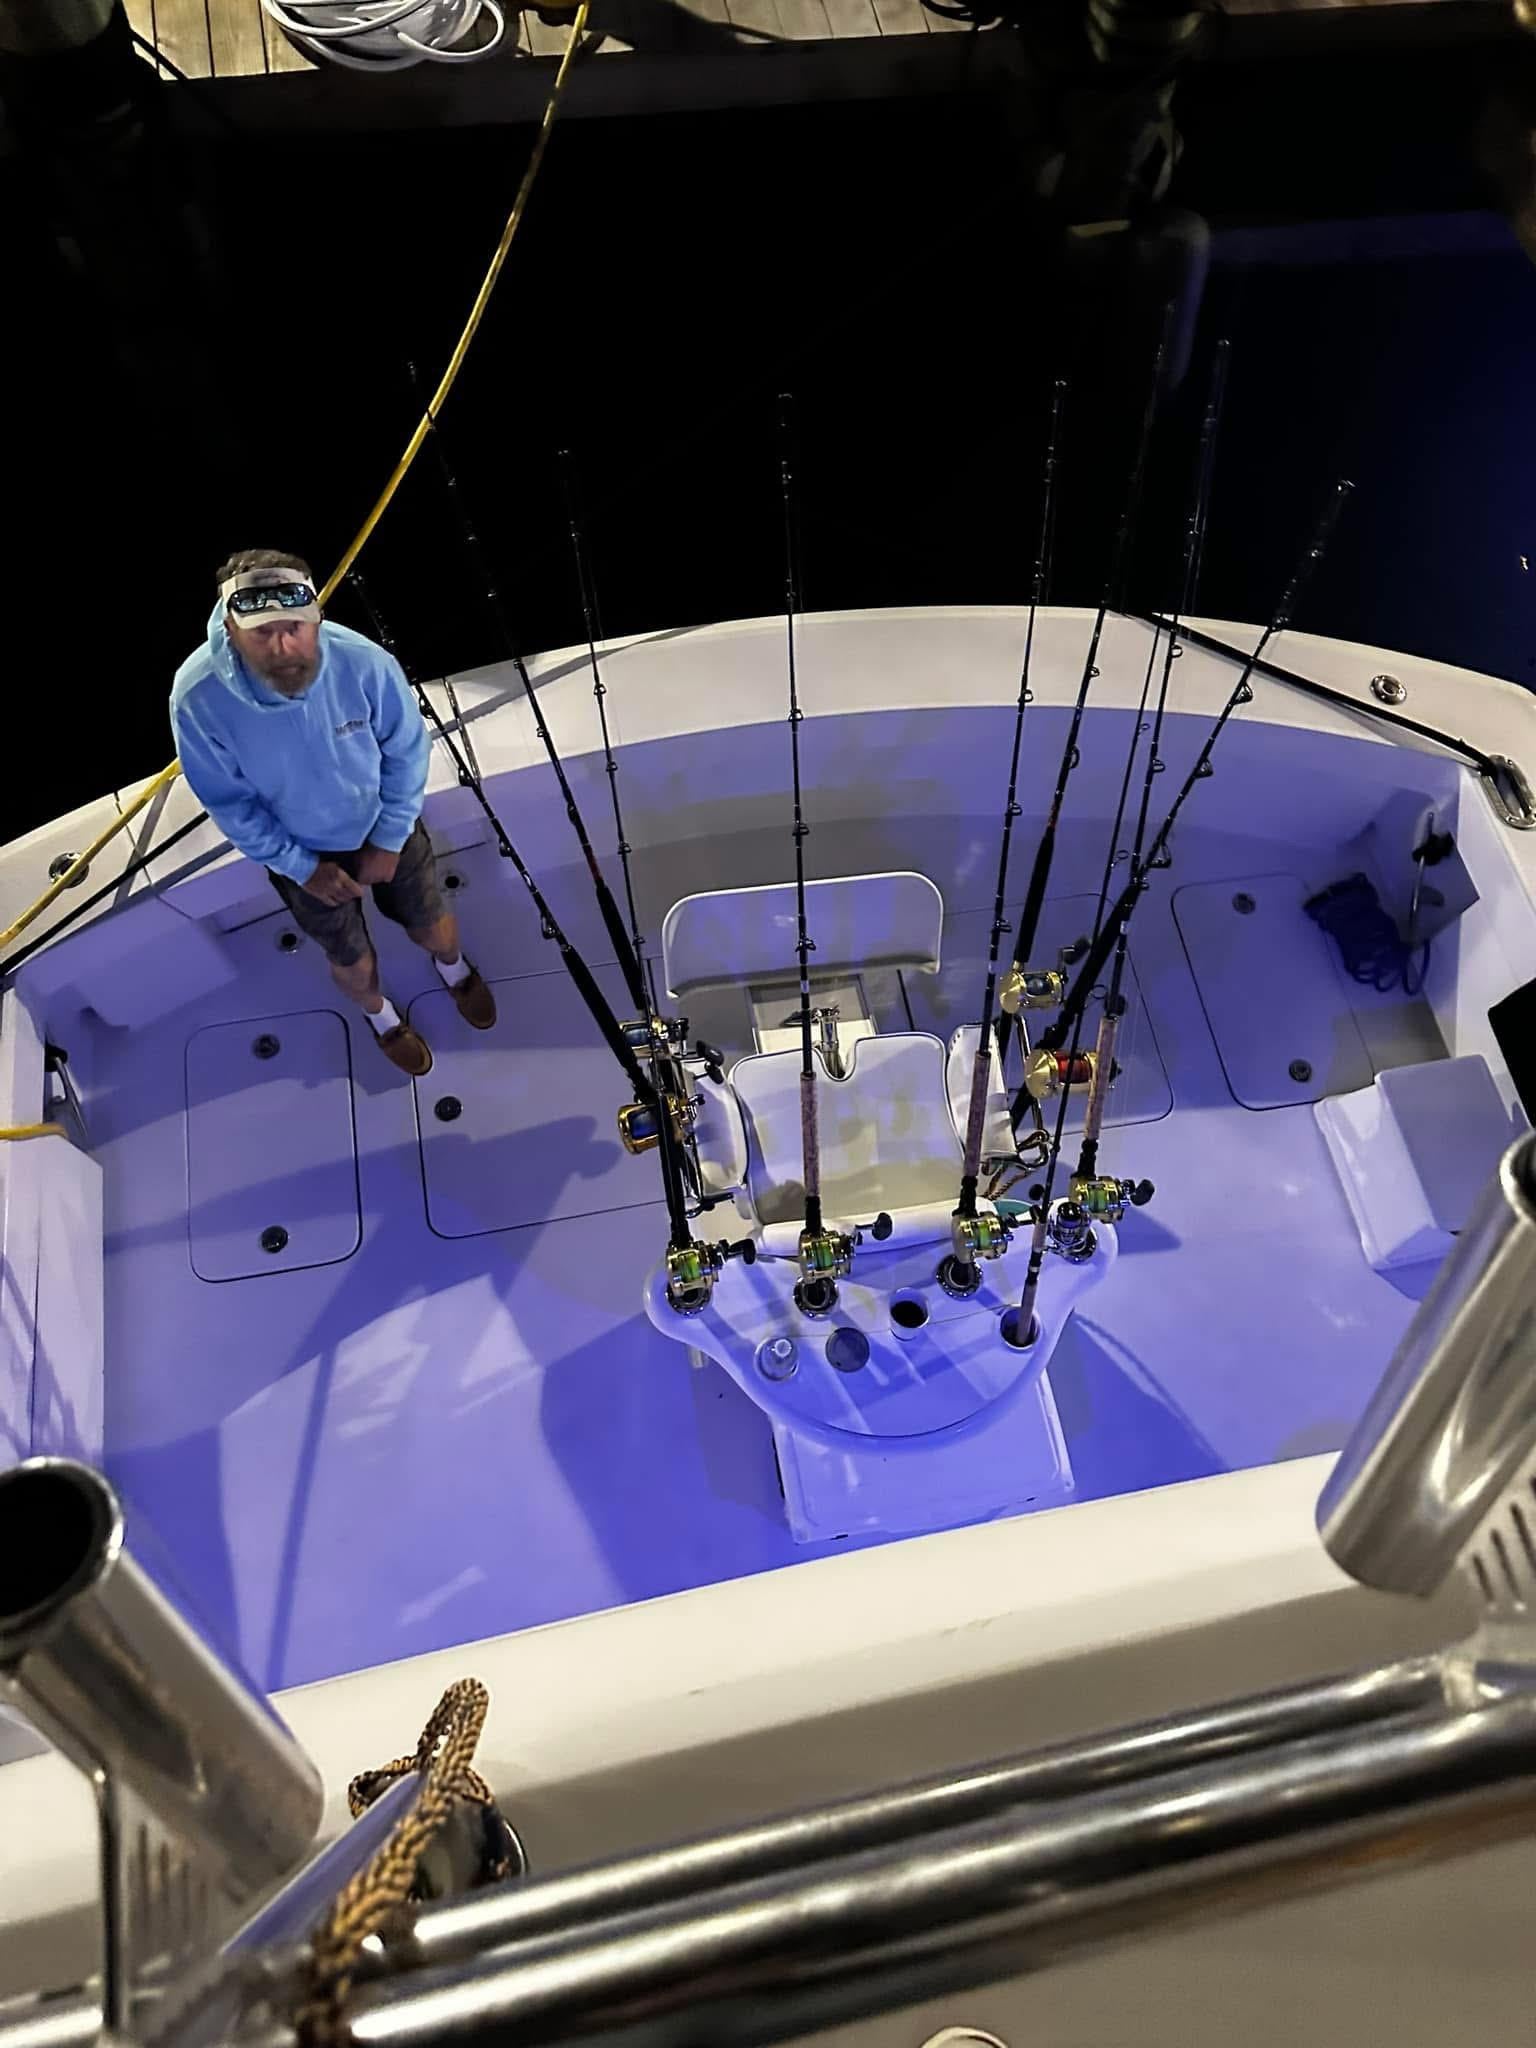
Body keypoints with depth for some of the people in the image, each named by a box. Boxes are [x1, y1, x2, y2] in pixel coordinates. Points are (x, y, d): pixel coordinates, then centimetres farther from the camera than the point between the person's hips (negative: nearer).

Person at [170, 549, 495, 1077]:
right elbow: (228, 802, -17)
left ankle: (454, 969, 64)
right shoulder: (198, 698, -34)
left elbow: (406, 751, -15)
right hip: (301, 854, 0)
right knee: (352, 962, 22)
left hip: (388, 830, 1)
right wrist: (301, 867, -14)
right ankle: (381, 1017, 59)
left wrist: (389, 840, -11)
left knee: (431, 924, 25)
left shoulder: (365, 663, -34)